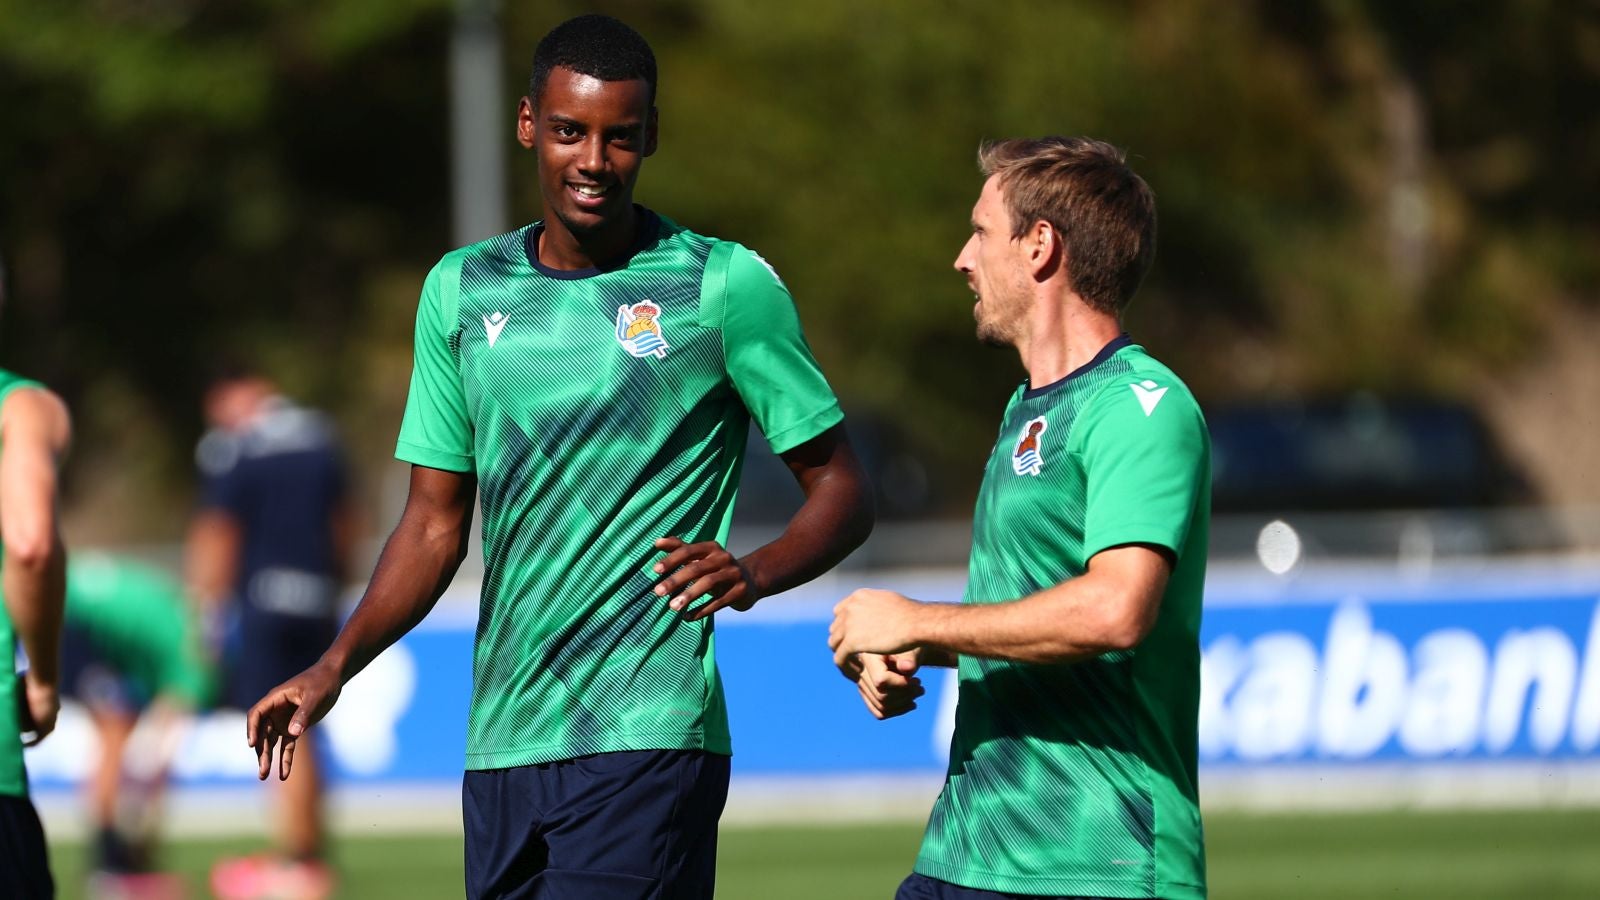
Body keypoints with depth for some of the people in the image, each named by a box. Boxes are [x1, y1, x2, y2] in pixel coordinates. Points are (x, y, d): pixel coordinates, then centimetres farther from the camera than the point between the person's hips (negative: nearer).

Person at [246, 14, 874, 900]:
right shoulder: (463, 290, 13)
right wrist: (334, 667, 4)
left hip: (647, 739, -5)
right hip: (500, 748, 5)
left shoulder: (725, 286, -2)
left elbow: (840, 488, 2)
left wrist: (754, 572, -19)